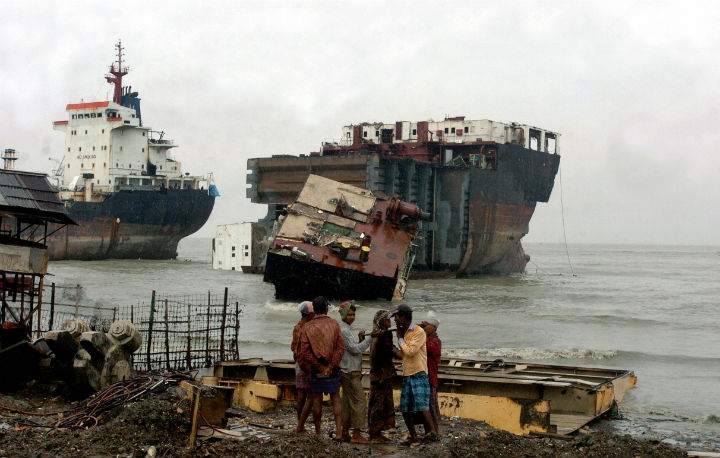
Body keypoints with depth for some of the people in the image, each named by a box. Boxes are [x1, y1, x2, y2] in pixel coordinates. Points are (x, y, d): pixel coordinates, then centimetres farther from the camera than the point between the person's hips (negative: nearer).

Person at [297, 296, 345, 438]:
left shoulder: (307, 327, -3)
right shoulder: (334, 324, -2)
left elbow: (304, 351, -11)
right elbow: (340, 348, -11)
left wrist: (305, 368, -3)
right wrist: (330, 366, -14)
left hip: (315, 368, 0)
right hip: (333, 369, 0)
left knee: (316, 399, 10)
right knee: (335, 399, 6)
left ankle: (318, 432, 15)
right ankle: (339, 431, -4)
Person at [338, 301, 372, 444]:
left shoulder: (348, 329, 18)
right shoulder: (343, 330, -13)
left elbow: (355, 349, 18)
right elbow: (354, 349, -18)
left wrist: (360, 339, 2)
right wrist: (369, 339, -17)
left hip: (350, 371, 10)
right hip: (350, 371, -10)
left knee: (348, 401, 11)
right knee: (359, 399, -11)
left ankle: (345, 433, 15)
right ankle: (356, 434, -12)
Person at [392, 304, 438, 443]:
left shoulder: (419, 332, -8)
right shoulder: (404, 332, 16)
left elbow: (410, 352, -16)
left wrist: (400, 339, -5)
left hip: (419, 374, -8)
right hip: (407, 375, 8)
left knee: (422, 405, -17)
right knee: (405, 409, 5)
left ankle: (433, 432, -13)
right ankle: (413, 436, 14)